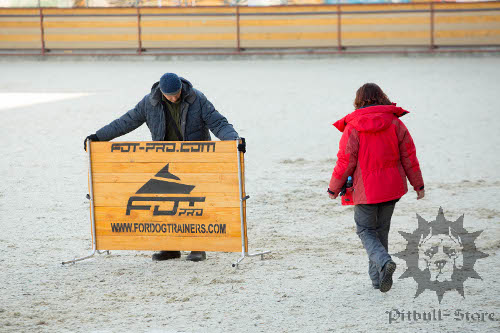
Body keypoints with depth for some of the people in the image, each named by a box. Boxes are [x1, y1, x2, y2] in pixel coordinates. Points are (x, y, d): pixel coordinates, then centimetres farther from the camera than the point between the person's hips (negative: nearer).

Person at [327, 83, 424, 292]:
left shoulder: (353, 128, -11)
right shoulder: (395, 123, -2)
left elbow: (346, 161, -11)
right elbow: (408, 155, 0)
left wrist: (333, 188, 3)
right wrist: (418, 184, 9)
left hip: (365, 189, -3)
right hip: (391, 188, 4)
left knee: (366, 230, 9)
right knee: (381, 230, 18)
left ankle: (384, 262, -19)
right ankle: (377, 277, 21)